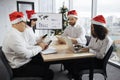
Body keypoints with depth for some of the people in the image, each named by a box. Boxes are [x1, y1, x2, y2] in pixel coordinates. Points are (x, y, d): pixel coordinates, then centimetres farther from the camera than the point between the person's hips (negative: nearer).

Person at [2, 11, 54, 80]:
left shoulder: (16, 34, 5)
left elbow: (26, 47, 11)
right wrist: (39, 47, -12)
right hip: (20, 68, -10)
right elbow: (26, 54, -27)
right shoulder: (13, 36, -26)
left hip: (24, 61, 10)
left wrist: (39, 46, -2)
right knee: (49, 73, -10)